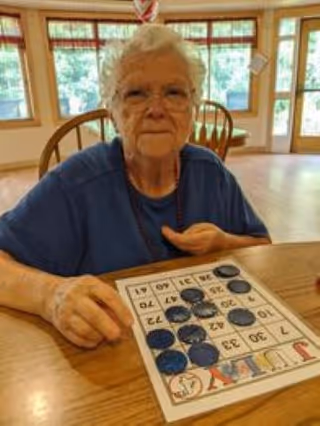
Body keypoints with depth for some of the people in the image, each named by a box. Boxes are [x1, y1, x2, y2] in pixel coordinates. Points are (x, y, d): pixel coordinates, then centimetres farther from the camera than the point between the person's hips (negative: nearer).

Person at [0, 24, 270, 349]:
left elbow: (264, 248, 7)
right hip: (115, 350, -2)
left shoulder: (210, 171, -3)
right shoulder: (75, 184, -15)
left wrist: (224, 244, -12)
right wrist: (50, 293, -34)